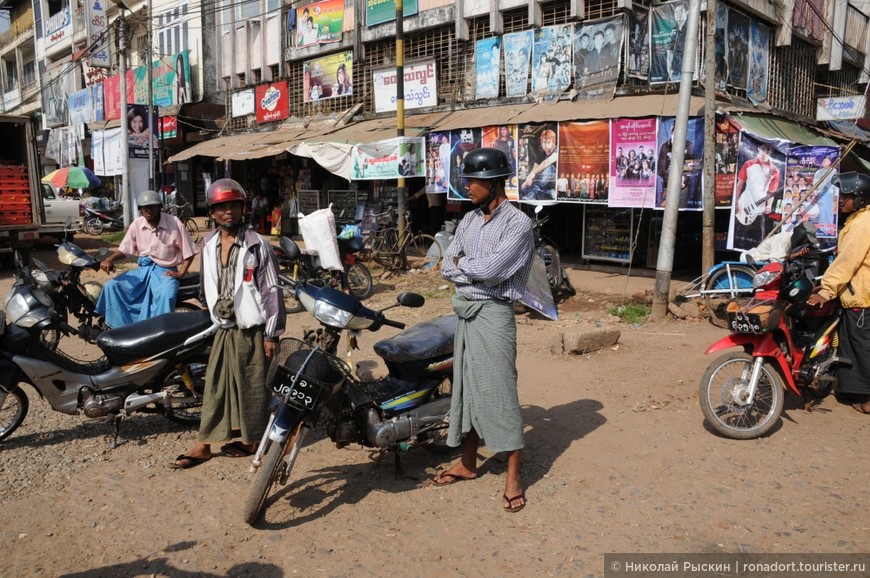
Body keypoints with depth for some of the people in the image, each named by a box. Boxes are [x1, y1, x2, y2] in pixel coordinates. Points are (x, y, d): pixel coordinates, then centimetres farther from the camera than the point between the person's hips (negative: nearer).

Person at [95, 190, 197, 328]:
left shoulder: (174, 224, -11)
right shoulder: (137, 224, 1)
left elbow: (189, 253, -5)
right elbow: (124, 250, 8)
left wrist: (180, 273, -16)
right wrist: (109, 259, -13)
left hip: (165, 271, -5)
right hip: (143, 269, 5)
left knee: (166, 296, -36)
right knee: (111, 286, -13)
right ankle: (122, 328, -7)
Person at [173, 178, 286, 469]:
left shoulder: (257, 245, -10)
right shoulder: (209, 245, 8)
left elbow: (272, 290, -11)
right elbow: (206, 284, 18)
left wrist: (272, 334, -13)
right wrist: (214, 315, 18)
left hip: (251, 329, -5)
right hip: (223, 328, 6)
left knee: (251, 385, 5)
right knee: (215, 386, 9)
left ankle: (251, 439, 22)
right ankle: (203, 445, 17)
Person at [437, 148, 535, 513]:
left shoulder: (518, 223, -10)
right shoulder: (468, 220, 12)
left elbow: (491, 270, -21)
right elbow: (447, 268, 5)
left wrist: (462, 263, -3)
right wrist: (478, 270, -10)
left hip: (493, 314, -7)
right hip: (465, 312, 7)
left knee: (499, 393, -4)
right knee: (466, 389, 14)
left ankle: (513, 476, 8)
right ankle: (467, 463, 29)